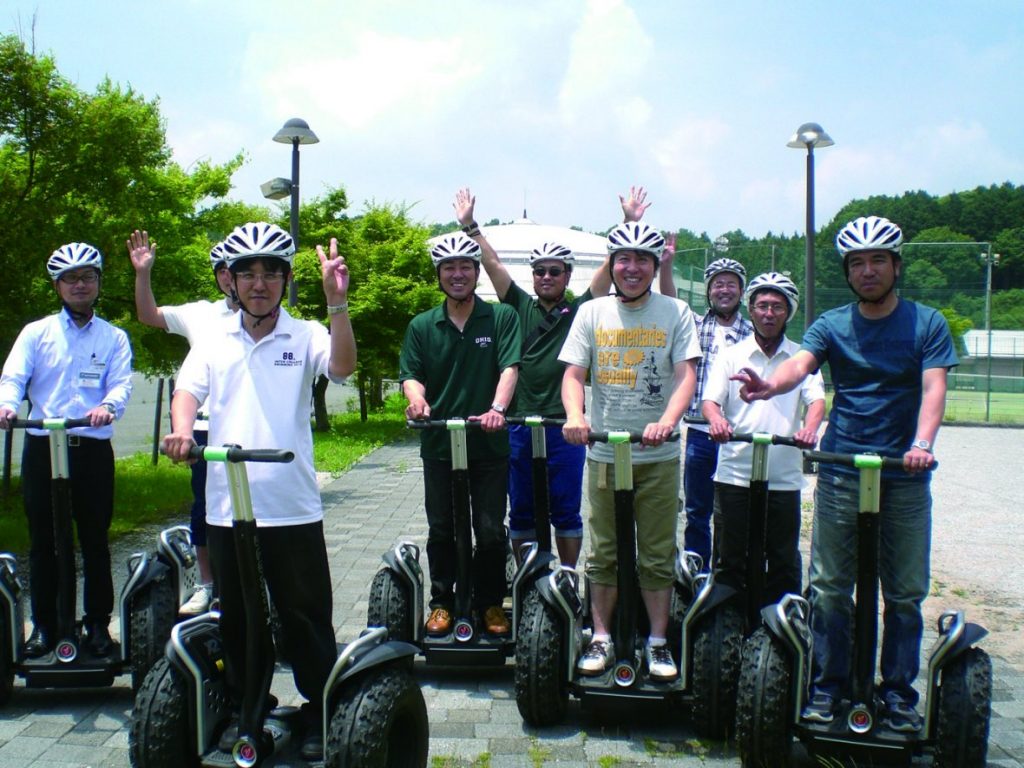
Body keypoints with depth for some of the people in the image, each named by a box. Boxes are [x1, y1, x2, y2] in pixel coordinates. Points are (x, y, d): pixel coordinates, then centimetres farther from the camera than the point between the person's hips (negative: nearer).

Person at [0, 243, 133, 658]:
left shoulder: (114, 338, 9)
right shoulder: (36, 333, 10)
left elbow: (121, 383, -3)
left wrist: (107, 407, -26)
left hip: (93, 449, -1)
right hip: (42, 447, 1)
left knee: (95, 541, 4)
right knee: (42, 542, 6)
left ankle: (98, 624, 14)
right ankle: (44, 625, 17)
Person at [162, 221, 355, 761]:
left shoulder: (305, 335, 0)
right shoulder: (213, 340, 8)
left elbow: (342, 367, -17)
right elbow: (187, 390, 1)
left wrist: (337, 303, -31)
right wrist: (181, 430, -20)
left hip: (293, 507, -3)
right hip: (226, 507, 3)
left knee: (306, 616, 5)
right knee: (236, 616, 16)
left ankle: (319, 715, 21)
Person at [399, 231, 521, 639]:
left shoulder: (501, 317, 1)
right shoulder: (422, 325, 7)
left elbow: (509, 367, -9)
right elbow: (411, 375, 5)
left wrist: (496, 409, -26)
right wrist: (417, 398, -19)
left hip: (489, 442, -1)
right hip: (439, 444, 2)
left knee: (491, 531, 5)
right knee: (441, 530, 10)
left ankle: (490, 603, 20)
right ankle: (441, 602, 24)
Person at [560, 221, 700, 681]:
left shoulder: (675, 313, -1)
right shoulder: (592, 312, 3)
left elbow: (686, 376, -9)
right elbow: (573, 374, -1)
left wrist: (667, 422, -27)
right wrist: (575, 416, -22)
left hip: (658, 456, -1)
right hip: (603, 453, 1)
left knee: (657, 555, 7)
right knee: (604, 553, 10)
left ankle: (658, 642, 20)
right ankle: (601, 638, 23)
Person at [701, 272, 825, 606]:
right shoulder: (731, 355, 8)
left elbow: (816, 399, -3)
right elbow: (710, 399, -1)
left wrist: (809, 428, -26)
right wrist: (717, 420, -24)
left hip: (784, 477, 0)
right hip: (734, 474, 0)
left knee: (784, 560, 6)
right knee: (730, 559, 6)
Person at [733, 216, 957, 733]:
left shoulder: (926, 324, 4)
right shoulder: (832, 325, 6)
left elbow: (933, 388, -8)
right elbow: (800, 363, -13)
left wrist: (922, 443, -27)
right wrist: (770, 385, -37)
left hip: (905, 477, 0)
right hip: (840, 472, 1)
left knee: (905, 591, 6)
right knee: (829, 586, 4)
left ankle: (898, 690, 20)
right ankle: (829, 684, 17)